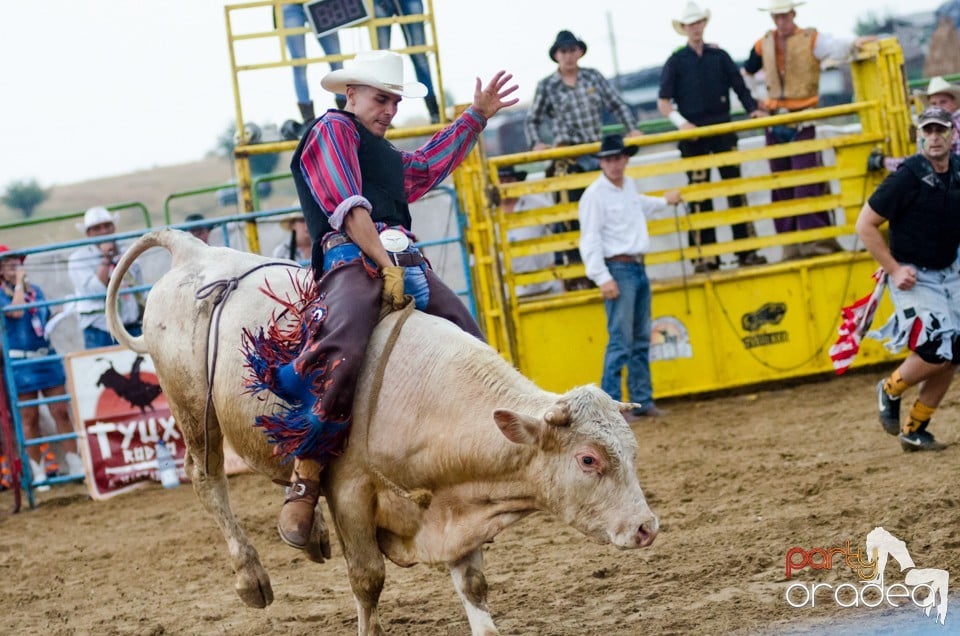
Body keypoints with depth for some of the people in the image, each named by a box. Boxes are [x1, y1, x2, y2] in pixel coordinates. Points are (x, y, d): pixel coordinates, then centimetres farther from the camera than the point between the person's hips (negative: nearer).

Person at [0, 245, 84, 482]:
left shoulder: (36, 290, 12)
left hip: (47, 357, 4)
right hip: (21, 362, -4)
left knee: (61, 412, 2)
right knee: (29, 418, 1)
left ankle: (75, 465, 7)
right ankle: (38, 472, 7)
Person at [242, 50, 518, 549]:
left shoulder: (385, 155, 35)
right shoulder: (333, 130, 8)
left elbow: (430, 165, 56)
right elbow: (348, 207, -6)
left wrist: (477, 116, 56)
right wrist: (385, 265, -14)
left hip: (404, 261, 9)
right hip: (350, 257, -9)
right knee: (340, 354, -34)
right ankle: (304, 482, -28)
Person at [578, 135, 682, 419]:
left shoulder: (629, 185, 11)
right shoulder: (595, 194, -13)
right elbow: (590, 240, -17)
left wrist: (664, 201, 50)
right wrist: (603, 278, -23)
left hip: (639, 268, 8)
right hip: (618, 270, -8)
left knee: (642, 340, 12)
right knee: (621, 342, -12)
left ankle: (642, 401, 19)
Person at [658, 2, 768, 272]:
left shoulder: (719, 56, 8)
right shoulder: (676, 61, 2)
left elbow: (739, 86, 8)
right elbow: (663, 102, -1)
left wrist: (753, 109, -8)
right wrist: (681, 122, -17)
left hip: (723, 130, 2)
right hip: (693, 135, -2)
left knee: (736, 189, 2)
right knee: (699, 197, -2)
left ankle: (747, 251, 5)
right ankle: (705, 256, 1)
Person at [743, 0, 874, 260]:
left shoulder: (811, 39, -2)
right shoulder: (764, 45, 9)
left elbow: (836, 48, -17)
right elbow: (746, 74, 22)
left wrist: (854, 43, -36)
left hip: (803, 121, -5)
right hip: (775, 122, 5)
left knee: (807, 181, -11)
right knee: (781, 187, 7)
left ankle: (817, 239, -11)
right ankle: (792, 247, 12)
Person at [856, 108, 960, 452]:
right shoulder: (907, 177, -18)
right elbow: (865, 225, -15)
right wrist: (894, 269, -17)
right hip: (914, 277, -6)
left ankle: (915, 429, 15)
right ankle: (890, 390, 9)